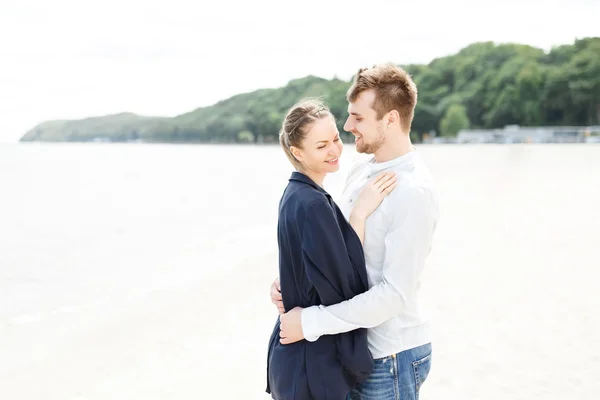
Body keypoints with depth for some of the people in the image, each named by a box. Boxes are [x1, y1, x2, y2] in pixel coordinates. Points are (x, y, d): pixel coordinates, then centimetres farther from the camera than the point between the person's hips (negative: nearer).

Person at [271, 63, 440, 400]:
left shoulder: (413, 192, -22)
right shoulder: (361, 173, 4)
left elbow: (397, 293, -25)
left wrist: (311, 322, -22)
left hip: (391, 356, -7)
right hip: (356, 346, 7)